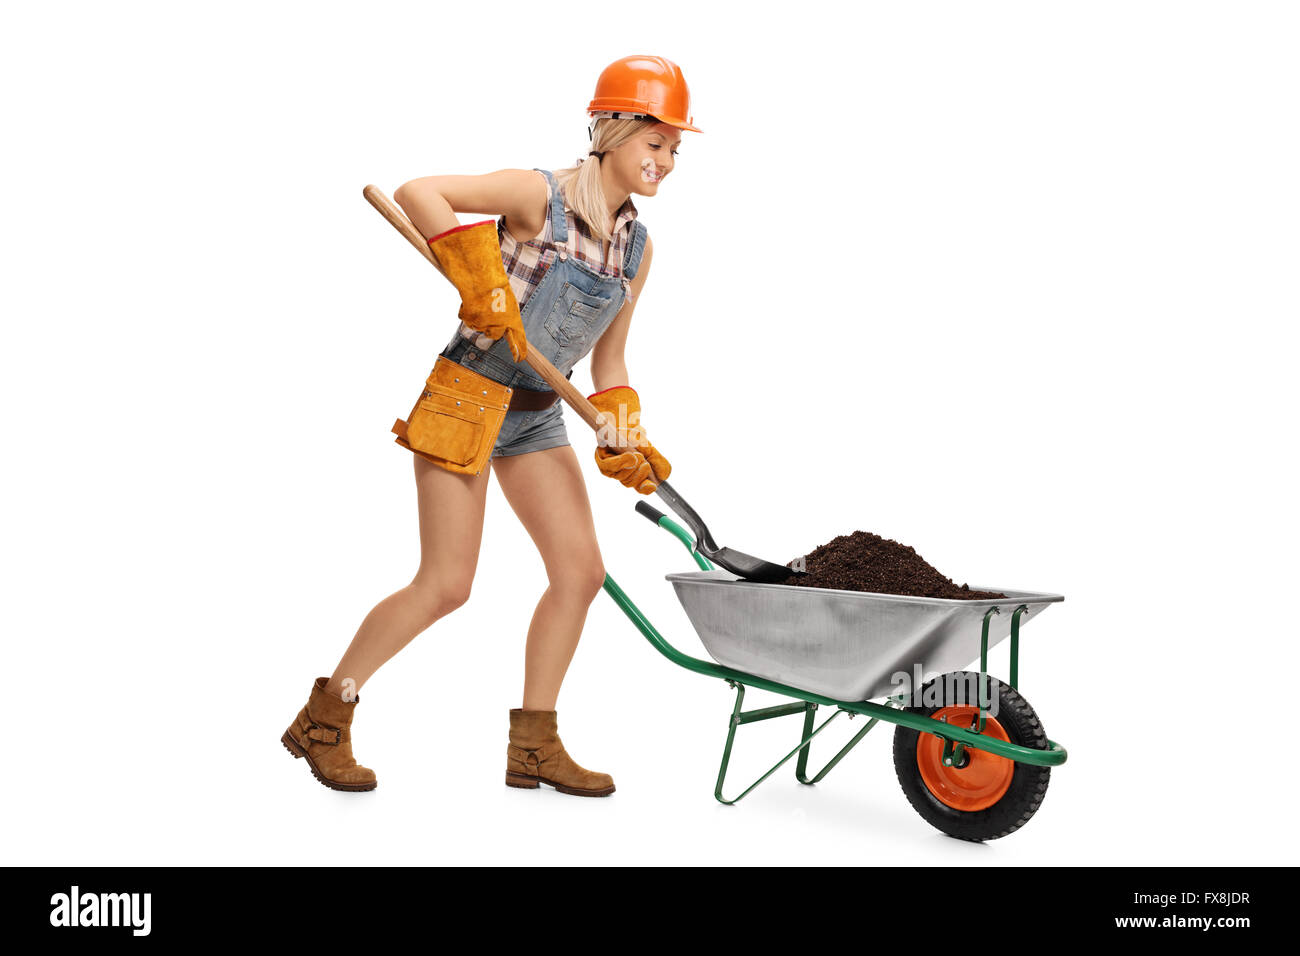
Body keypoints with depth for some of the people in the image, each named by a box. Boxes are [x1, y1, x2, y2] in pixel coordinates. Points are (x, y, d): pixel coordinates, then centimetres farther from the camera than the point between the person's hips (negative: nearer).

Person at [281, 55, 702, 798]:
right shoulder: (539, 195, -15)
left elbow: (609, 359, 11)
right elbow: (417, 193, -23)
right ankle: (324, 718, 12)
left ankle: (534, 745, 14)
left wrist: (624, 438, -1)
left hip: (538, 416, 7)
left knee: (582, 570, 2)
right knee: (447, 585, -6)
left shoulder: (638, 248, 5)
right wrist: (479, 280, -27)